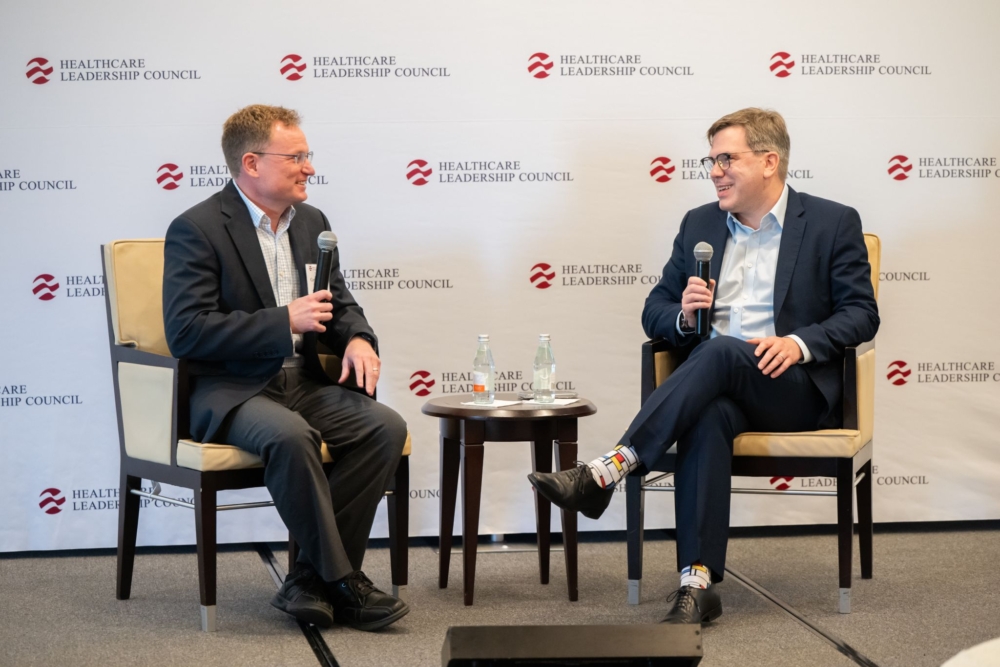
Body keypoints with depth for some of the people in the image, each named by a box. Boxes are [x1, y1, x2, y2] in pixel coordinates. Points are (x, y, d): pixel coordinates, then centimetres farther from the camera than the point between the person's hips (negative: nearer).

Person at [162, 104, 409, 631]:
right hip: (228, 389, -6)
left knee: (386, 427, -20)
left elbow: (340, 304, 23)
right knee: (290, 435, -37)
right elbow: (185, 332, -17)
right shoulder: (196, 229, -8)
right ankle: (342, 581, -23)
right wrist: (285, 321, -19)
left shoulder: (312, 222, 14)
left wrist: (357, 339, -2)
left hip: (303, 381, 7)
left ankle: (311, 578, -16)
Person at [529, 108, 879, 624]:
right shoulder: (700, 224, 19)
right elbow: (654, 310, 19)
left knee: (719, 351, -35)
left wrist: (799, 342, -17)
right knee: (707, 416, -35)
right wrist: (683, 316, -5)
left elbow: (861, 313, 1)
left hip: (794, 387, -3)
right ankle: (697, 583, -40)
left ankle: (606, 471, -42)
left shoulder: (833, 223, 7)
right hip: (716, 386, 3)